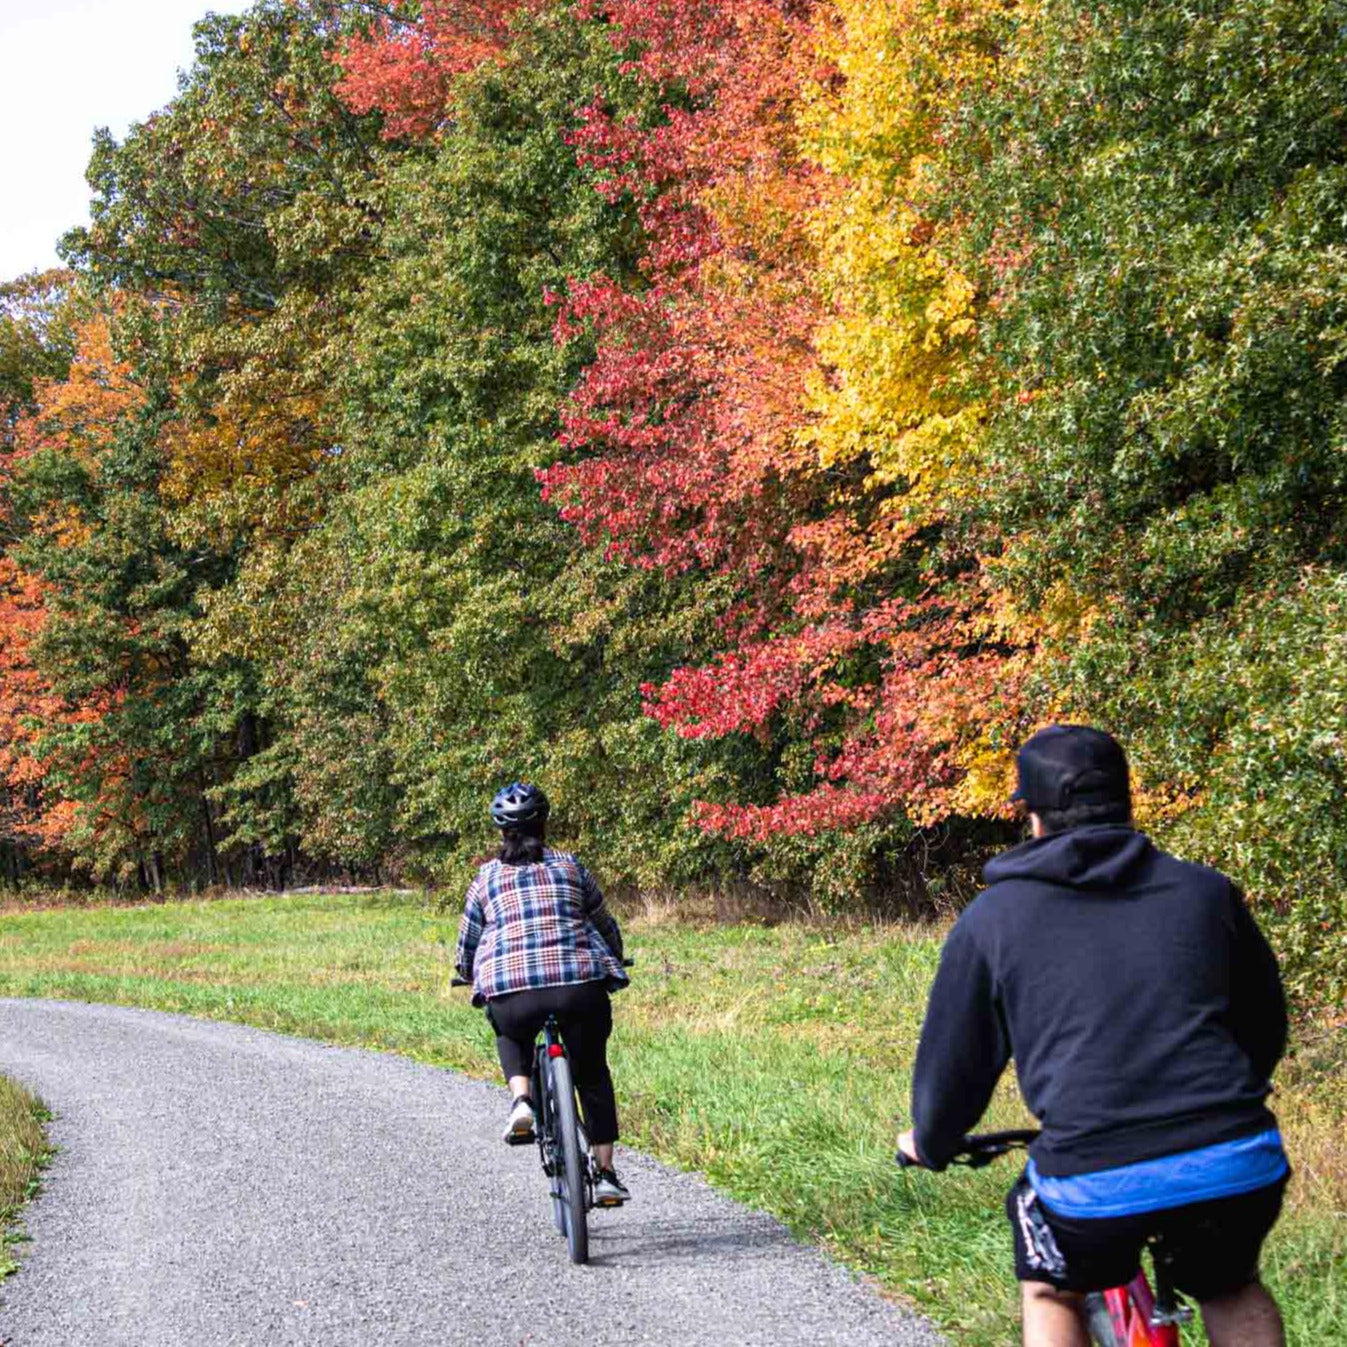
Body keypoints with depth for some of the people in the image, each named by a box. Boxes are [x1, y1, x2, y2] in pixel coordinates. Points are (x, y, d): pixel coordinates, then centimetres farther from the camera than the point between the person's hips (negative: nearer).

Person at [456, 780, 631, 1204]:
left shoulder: (487, 877, 14)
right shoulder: (570, 867, 15)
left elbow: (467, 943, 21)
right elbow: (605, 926, 25)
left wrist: (470, 977, 42)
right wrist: (613, 964, 45)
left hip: (510, 990, 0)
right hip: (581, 986, 0)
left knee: (511, 1037, 34)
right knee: (593, 1076, 19)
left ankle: (521, 1098, 7)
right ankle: (606, 1173, 15)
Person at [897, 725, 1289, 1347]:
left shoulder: (991, 917, 11)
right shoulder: (1206, 891, 16)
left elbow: (954, 1055, 18)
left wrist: (930, 1144, 38)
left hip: (1096, 1178, -2)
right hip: (1239, 1165, 2)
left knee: (1051, 1292, 29)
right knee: (1230, 1288, 33)